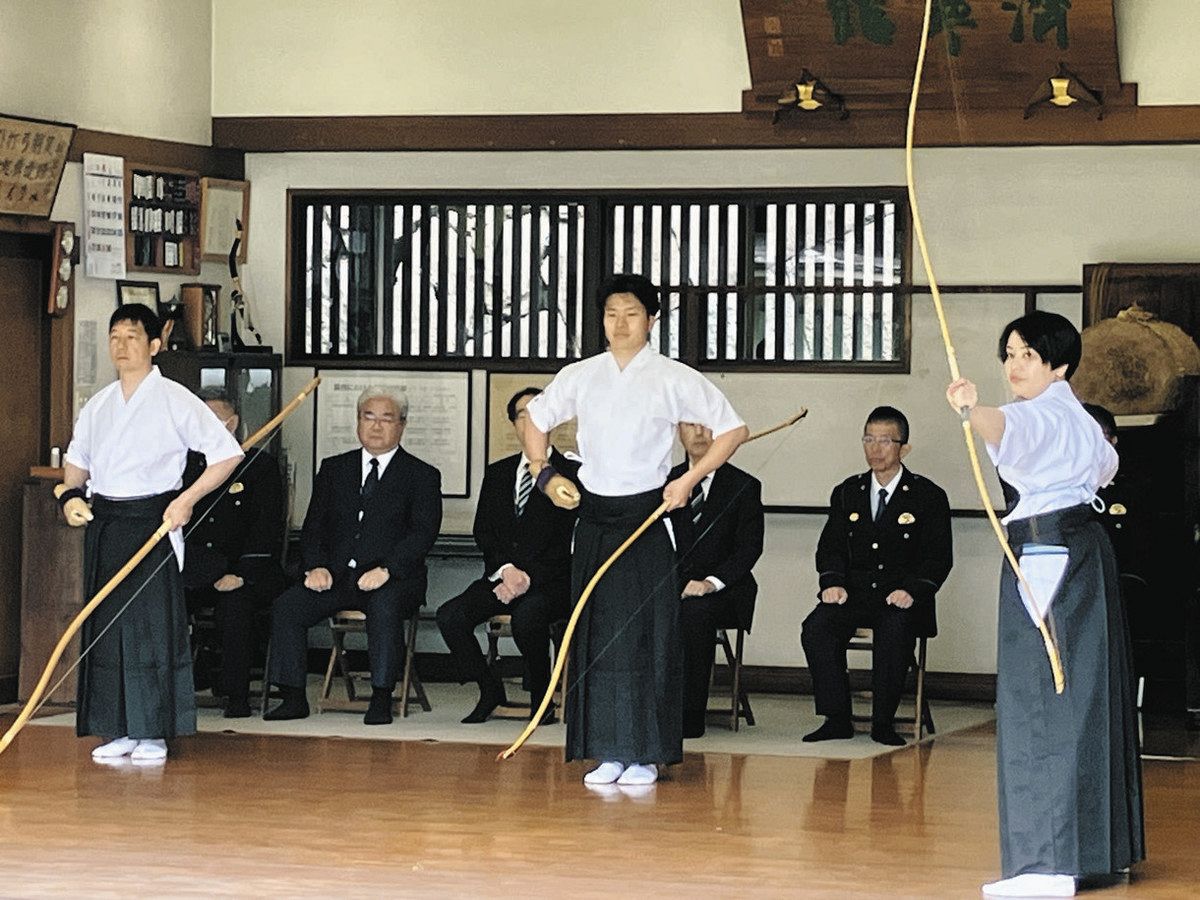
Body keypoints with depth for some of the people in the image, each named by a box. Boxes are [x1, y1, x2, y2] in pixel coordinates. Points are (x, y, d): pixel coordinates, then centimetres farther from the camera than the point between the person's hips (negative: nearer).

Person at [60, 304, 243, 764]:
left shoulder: (175, 400, -5)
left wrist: (187, 498, -14)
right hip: (103, 522, 6)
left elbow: (227, 453, -7)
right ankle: (119, 731, 13)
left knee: (152, 626, -6)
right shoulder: (98, 406, 12)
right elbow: (77, 461, 24)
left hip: (153, 520, -6)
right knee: (105, 627, 5)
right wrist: (71, 495, 3)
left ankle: (153, 734, 0)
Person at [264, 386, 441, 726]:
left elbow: (424, 532, -6)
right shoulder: (334, 469, 18)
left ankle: (381, 698, -31)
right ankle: (293, 697, -17)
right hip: (336, 577, 4)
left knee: (385, 605, -37)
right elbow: (313, 526, 13)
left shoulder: (422, 476, 7)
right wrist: (316, 566, -7)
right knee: (286, 605, -21)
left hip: (391, 581, -4)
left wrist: (386, 570, -21)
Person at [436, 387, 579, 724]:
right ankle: (489, 689, 0)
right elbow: (483, 531, 9)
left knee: (527, 616, -37)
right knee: (449, 616, -21)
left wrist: (529, 577, -17)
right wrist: (506, 569, -10)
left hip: (550, 581, -5)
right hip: (501, 576, 5)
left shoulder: (571, 473, 1)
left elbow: (569, 541, -6)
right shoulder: (497, 473, 18)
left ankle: (542, 697, -13)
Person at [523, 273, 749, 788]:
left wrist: (689, 480, -8)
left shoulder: (674, 379, -3)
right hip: (594, 519, 3)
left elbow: (733, 430, 0)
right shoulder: (579, 377, 7)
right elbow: (536, 419, 22)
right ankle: (608, 753, 9)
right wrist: (543, 474, 8)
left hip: (647, 516, -3)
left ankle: (644, 755, 1)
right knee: (597, 636, 3)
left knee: (647, 636, -5)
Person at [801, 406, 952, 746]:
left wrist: (912, 590, -17)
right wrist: (833, 583, -8)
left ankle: (883, 723, -23)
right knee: (816, 627, -27)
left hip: (902, 596, -3)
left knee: (894, 630, -36)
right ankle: (837, 719, -18)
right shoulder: (847, 493, 16)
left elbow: (939, 557, 0)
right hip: (854, 592, 3)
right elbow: (830, 547, 13)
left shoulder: (928, 496, 4)